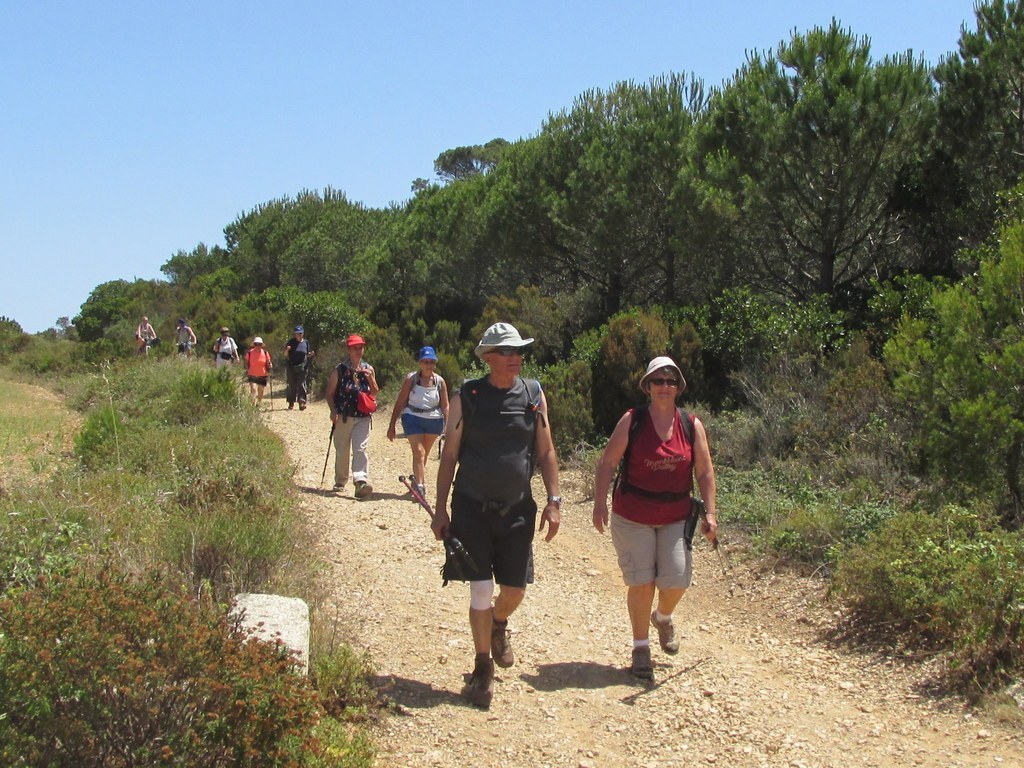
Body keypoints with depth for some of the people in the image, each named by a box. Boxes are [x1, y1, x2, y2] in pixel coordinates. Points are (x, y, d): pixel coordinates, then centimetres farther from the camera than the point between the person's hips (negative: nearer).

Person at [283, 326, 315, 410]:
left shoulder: (306, 342, 8)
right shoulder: (291, 342, 2)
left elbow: (307, 355, 16)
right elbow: (285, 355, 3)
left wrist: (311, 355, -6)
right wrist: (287, 350, -18)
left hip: (302, 367, 1)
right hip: (291, 367, 0)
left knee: (301, 384, -6)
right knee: (292, 385, 4)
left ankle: (302, 402, -9)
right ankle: (291, 402, 12)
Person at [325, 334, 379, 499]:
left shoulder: (368, 369, 8)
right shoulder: (339, 370, -1)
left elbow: (374, 393, 13)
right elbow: (329, 392, 3)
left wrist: (371, 379, -5)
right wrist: (333, 411, -10)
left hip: (363, 417, 1)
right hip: (343, 417, -1)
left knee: (360, 449, -13)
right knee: (342, 451, 9)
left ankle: (361, 482, -24)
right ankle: (340, 481, 27)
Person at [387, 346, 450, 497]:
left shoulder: (440, 381, 0)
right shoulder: (411, 379, -6)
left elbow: (445, 406, 4)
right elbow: (400, 403, -3)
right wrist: (392, 426, -3)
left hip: (434, 421, 3)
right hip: (413, 419, -3)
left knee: (424, 453, 15)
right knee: (418, 451, -13)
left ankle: (417, 478, 34)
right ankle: (420, 485, -16)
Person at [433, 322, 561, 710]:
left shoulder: (534, 394, 2)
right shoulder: (467, 397, -5)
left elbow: (545, 451, 6)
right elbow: (449, 454, 0)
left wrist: (553, 501, -1)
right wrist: (441, 509, -2)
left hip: (518, 509, 3)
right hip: (472, 507, -2)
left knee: (515, 590, 9)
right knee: (481, 591, -4)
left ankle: (499, 626, 44)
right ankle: (483, 669, 13)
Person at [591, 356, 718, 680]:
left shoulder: (692, 425, 1)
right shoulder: (632, 421, -5)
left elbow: (705, 472, 4)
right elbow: (607, 462, -4)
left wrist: (710, 512, -2)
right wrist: (600, 504, -11)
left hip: (676, 517, 2)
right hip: (633, 516, -2)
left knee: (676, 579, -6)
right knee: (641, 582, -1)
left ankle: (663, 617, 30)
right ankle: (641, 648, 17)